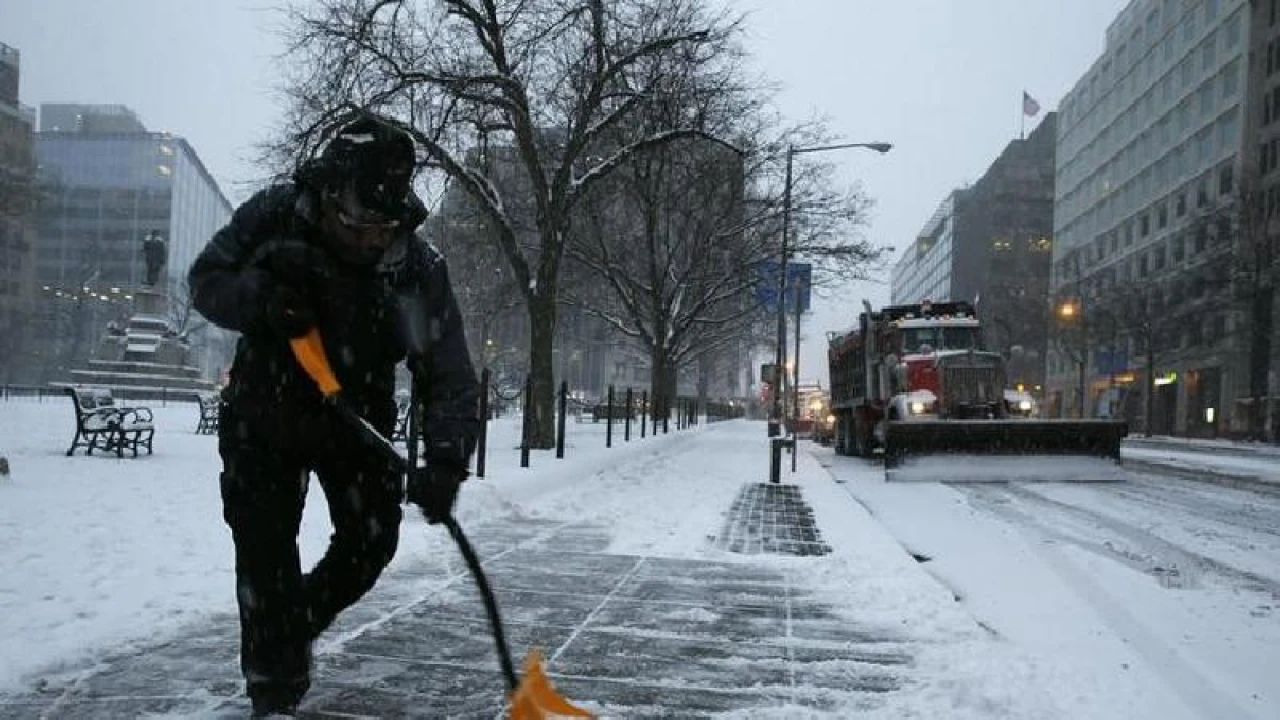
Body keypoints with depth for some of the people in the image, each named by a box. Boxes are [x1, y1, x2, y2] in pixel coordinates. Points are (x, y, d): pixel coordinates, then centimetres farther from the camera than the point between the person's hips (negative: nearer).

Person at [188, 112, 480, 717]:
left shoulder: (418, 269, -23)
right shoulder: (276, 215, -21)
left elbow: (451, 378, -22)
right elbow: (206, 277, -8)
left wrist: (445, 460, -38)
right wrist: (256, 299, -31)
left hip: (356, 420, 1)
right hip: (263, 413, -1)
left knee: (370, 541, 2)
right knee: (265, 546, -5)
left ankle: (298, 623, 33)